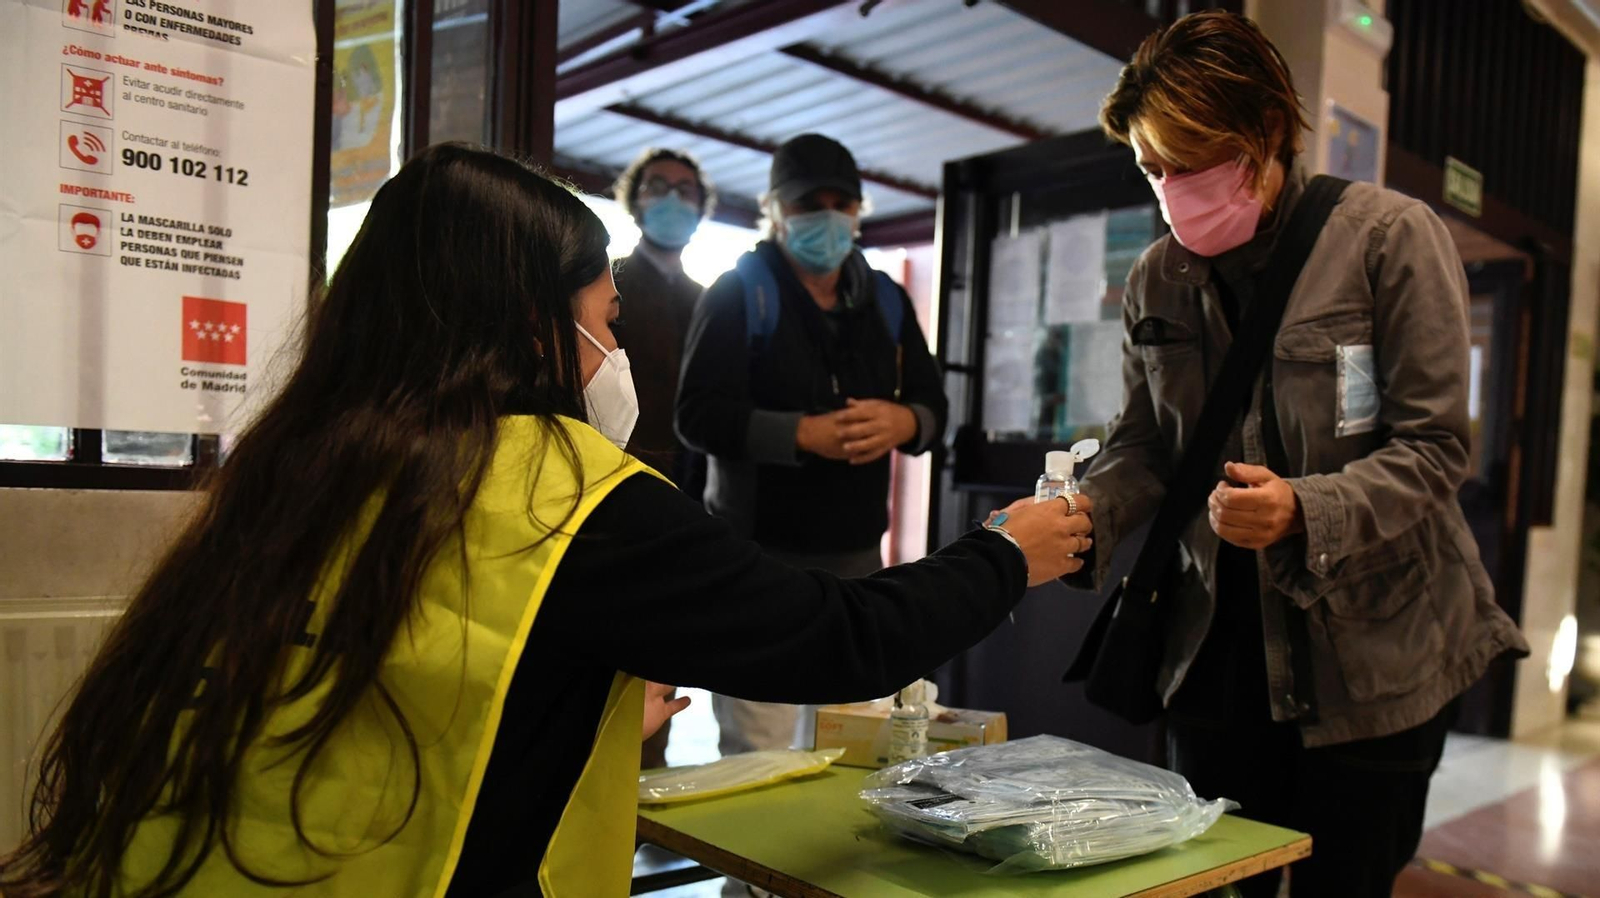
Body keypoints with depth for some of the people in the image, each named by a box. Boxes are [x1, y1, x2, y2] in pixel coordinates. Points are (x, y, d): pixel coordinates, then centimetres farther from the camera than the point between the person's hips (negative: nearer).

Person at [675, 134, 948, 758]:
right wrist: (805, 433, -23)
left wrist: (905, 422, -8)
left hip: (858, 554, 5)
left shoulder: (886, 301, 14)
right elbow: (698, 415, -11)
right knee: (760, 756, -6)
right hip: (761, 554, -5)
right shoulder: (740, 295, -2)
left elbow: (933, 402, 16)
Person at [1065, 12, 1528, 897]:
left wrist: (1304, 512, -29)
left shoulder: (1391, 237, -8)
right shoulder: (1156, 278, 4)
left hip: (1369, 655, -3)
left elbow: (1433, 450, -11)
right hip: (1219, 650, 4)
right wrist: (1088, 512, -13)